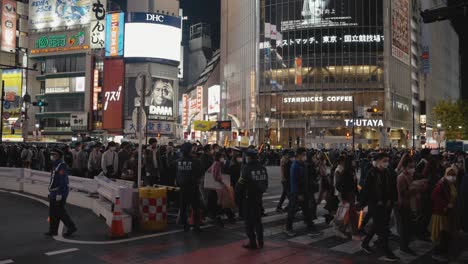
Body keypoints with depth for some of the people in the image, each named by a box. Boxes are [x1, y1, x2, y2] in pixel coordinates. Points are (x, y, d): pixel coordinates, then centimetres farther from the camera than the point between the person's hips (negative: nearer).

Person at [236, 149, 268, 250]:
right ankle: (260, 242, 22)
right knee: (258, 220, 16)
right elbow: (266, 183, 10)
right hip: (258, 197, 6)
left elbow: (241, 183, -15)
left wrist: (238, 191, 3)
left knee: (249, 221, 4)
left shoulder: (247, 168, -17)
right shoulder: (263, 168, 3)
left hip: (248, 197, -6)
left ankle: (252, 243, 7)